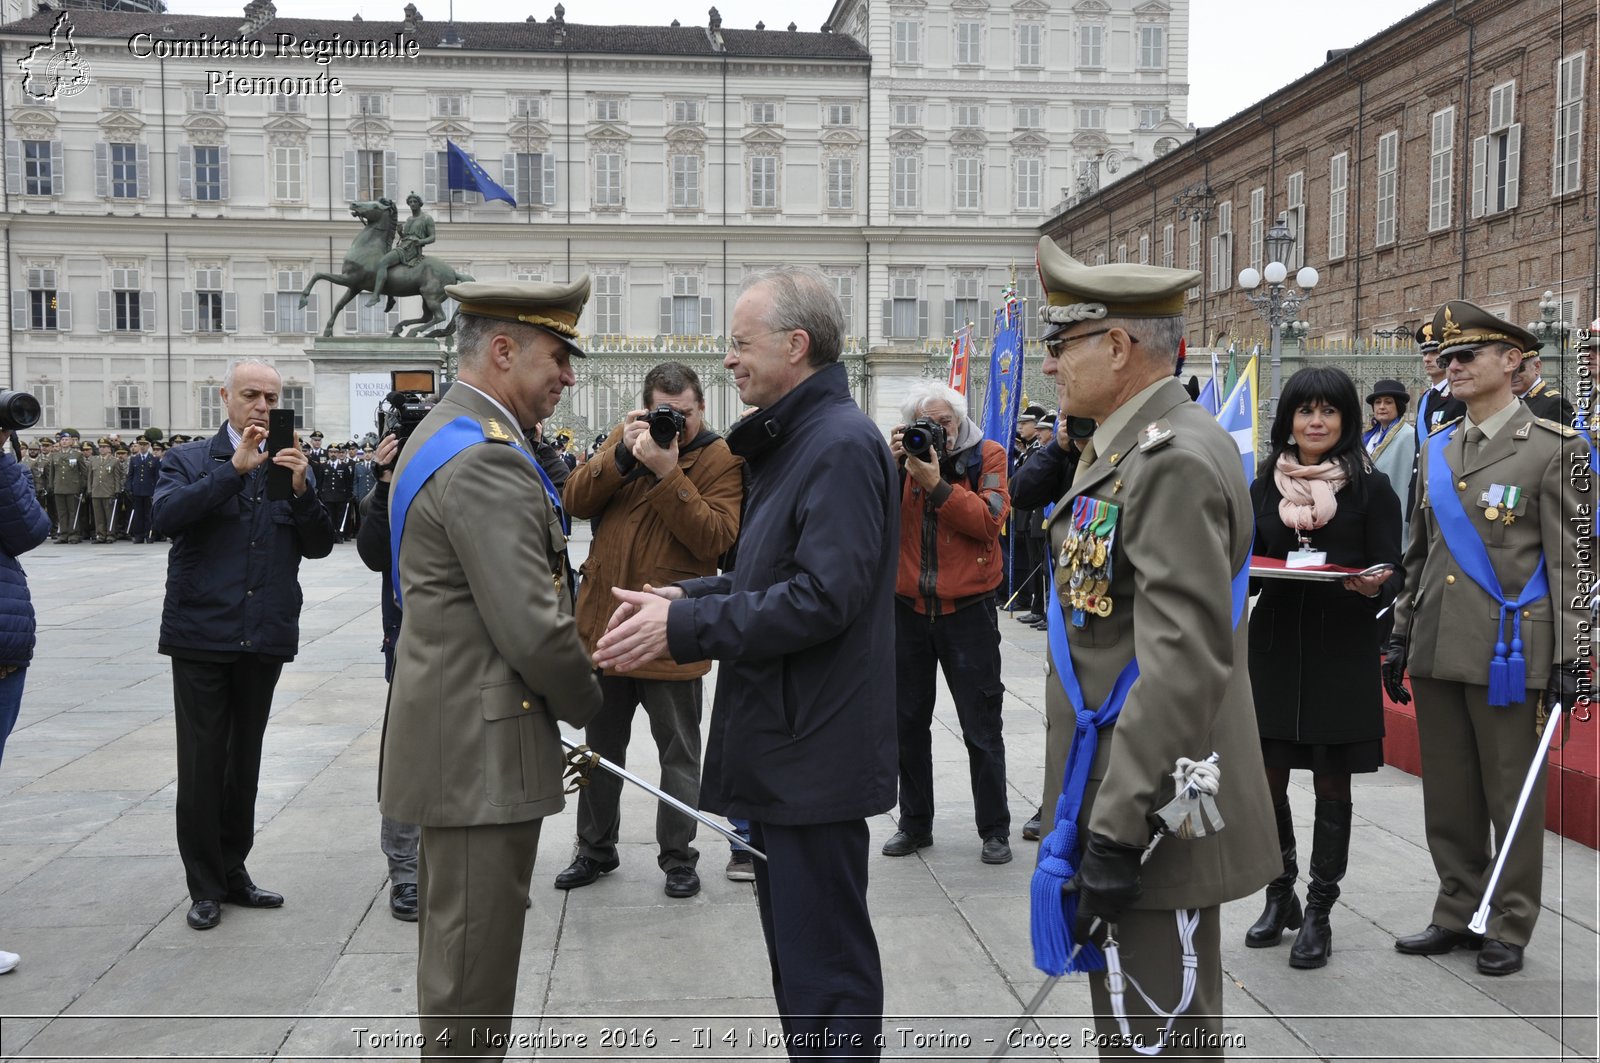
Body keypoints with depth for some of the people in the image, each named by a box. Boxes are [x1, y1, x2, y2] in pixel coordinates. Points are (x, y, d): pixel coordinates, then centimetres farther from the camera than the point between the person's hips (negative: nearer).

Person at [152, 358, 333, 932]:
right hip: (202, 634, -3)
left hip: (265, 638, 3)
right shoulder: (189, 460, 2)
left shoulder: (291, 465, 10)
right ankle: (205, 886, 13)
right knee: (202, 765, 2)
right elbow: (166, 515, -18)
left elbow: (319, 545, 2)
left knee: (245, 760, 13)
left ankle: (233, 871, 26)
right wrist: (235, 469, -23)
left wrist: (302, 489, -15)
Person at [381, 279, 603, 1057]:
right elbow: (533, 629, -24)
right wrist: (587, 702, -5)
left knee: (454, 957, 22)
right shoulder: (485, 461, -20)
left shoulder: (443, 436, 13)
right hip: (483, 754, -11)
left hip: (451, 743, 11)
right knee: (472, 990, 1)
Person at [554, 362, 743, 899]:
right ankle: (595, 849, 35)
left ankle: (678, 856, 25)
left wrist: (668, 473, -26)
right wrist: (621, 455, -16)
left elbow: (717, 538, -21)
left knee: (679, 753, 9)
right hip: (604, 622, 5)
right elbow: (575, 502, -3)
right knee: (601, 745, 18)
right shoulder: (626, 437, 6)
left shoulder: (721, 458, -8)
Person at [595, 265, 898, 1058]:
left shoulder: (841, 443, -17)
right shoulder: (792, 440, 15)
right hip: (781, 745, 10)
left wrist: (684, 627, -21)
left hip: (815, 753, -10)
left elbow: (823, 596, -25)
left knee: (825, 969, 0)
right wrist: (687, 597, 4)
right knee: (795, 945, 20)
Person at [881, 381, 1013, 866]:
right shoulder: (902, 456, 4)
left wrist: (936, 484, -22)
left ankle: (994, 830, 17)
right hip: (908, 607, 3)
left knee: (981, 728, 5)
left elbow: (989, 519, -17)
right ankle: (914, 824, 26)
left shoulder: (986, 456, -2)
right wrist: (892, 465, -20)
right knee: (908, 722, 12)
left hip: (968, 608, -3)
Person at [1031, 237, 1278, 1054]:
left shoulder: (1176, 461, -19)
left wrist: (1118, 826, -24)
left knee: (1161, 1034, 4)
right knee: (1123, 1024, 21)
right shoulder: (1124, 449, 12)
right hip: (1114, 801, 10)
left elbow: (1187, 663, -26)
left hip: (1156, 815, -10)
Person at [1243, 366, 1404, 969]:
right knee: (1266, 778, 5)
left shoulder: (1371, 487, -1)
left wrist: (1374, 587, -24)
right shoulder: (1265, 486, 7)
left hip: (1342, 651, -3)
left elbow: (1392, 573, -3)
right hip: (1275, 643, 3)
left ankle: (1318, 913, 16)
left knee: (1331, 784, 5)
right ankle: (1279, 896, 25)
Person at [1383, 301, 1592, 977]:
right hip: (1437, 653, 6)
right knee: (1448, 794, 12)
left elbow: (1573, 557, -7)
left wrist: (1566, 658, -11)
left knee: (1512, 795, 4)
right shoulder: (1436, 450, 12)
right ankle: (1457, 914, 24)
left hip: (1508, 654, -5)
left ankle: (1511, 927, 17)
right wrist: (1401, 638, 14)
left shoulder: (1553, 446, -4)